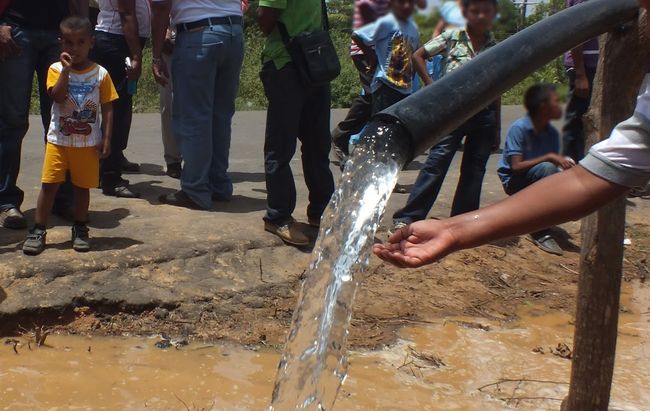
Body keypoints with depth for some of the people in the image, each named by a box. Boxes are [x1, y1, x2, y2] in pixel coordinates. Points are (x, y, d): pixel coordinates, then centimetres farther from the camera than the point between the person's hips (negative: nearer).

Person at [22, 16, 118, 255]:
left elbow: (107, 110, 0)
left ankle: (80, 229, 23)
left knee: (82, 186, 8)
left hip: (88, 143, 0)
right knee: (49, 184, 0)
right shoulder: (56, 69, -1)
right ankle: (38, 230, 9)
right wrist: (66, 69, -21)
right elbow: (57, 96, -18)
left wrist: (106, 139, -5)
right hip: (58, 140, 0)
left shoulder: (100, 74, -1)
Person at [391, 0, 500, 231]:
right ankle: (407, 217, -5)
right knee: (436, 162, -9)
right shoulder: (452, 37, 0)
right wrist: (432, 86, -5)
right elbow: (418, 56, 4)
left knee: (474, 171, 7)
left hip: (484, 115, 4)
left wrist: (497, 128, 9)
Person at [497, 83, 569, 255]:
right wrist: (549, 157, -28)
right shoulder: (519, 128, -19)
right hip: (513, 181, -6)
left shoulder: (552, 133, -1)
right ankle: (541, 233, -27)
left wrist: (565, 163, -22)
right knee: (547, 168, -34)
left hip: (537, 180, 6)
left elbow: (554, 166, 0)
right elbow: (516, 166, -24)